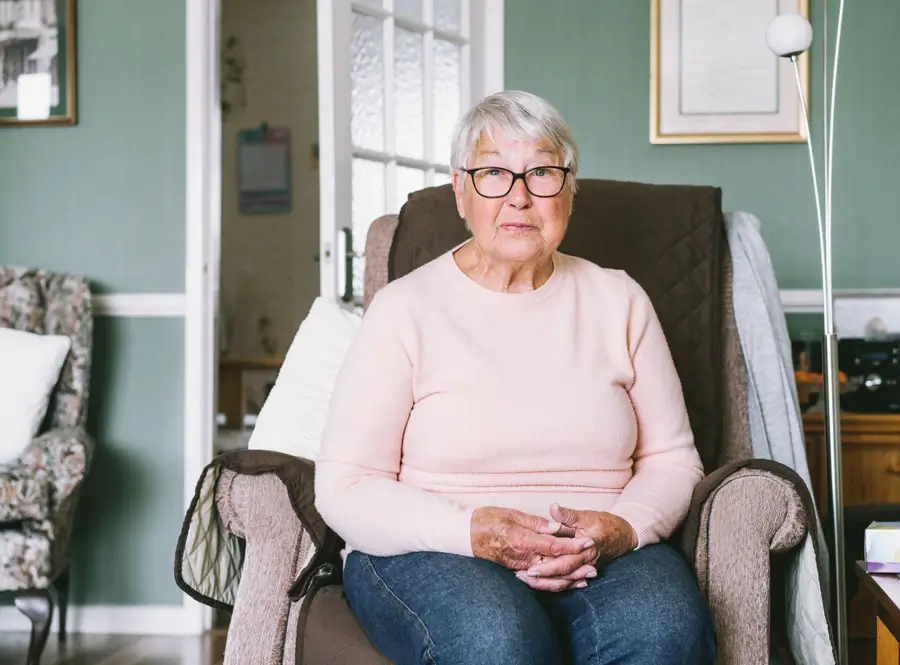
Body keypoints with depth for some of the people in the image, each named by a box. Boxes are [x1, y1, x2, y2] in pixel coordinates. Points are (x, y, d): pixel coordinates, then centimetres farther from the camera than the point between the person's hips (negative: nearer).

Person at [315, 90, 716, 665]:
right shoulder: (406, 308, 2)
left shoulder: (619, 301, 12)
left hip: (598, 551, 2)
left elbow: (672, 459, 12)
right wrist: (472, 531, -19)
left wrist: (624, 527, -11)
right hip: (429, 550, -2)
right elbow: (345, 487, -3)